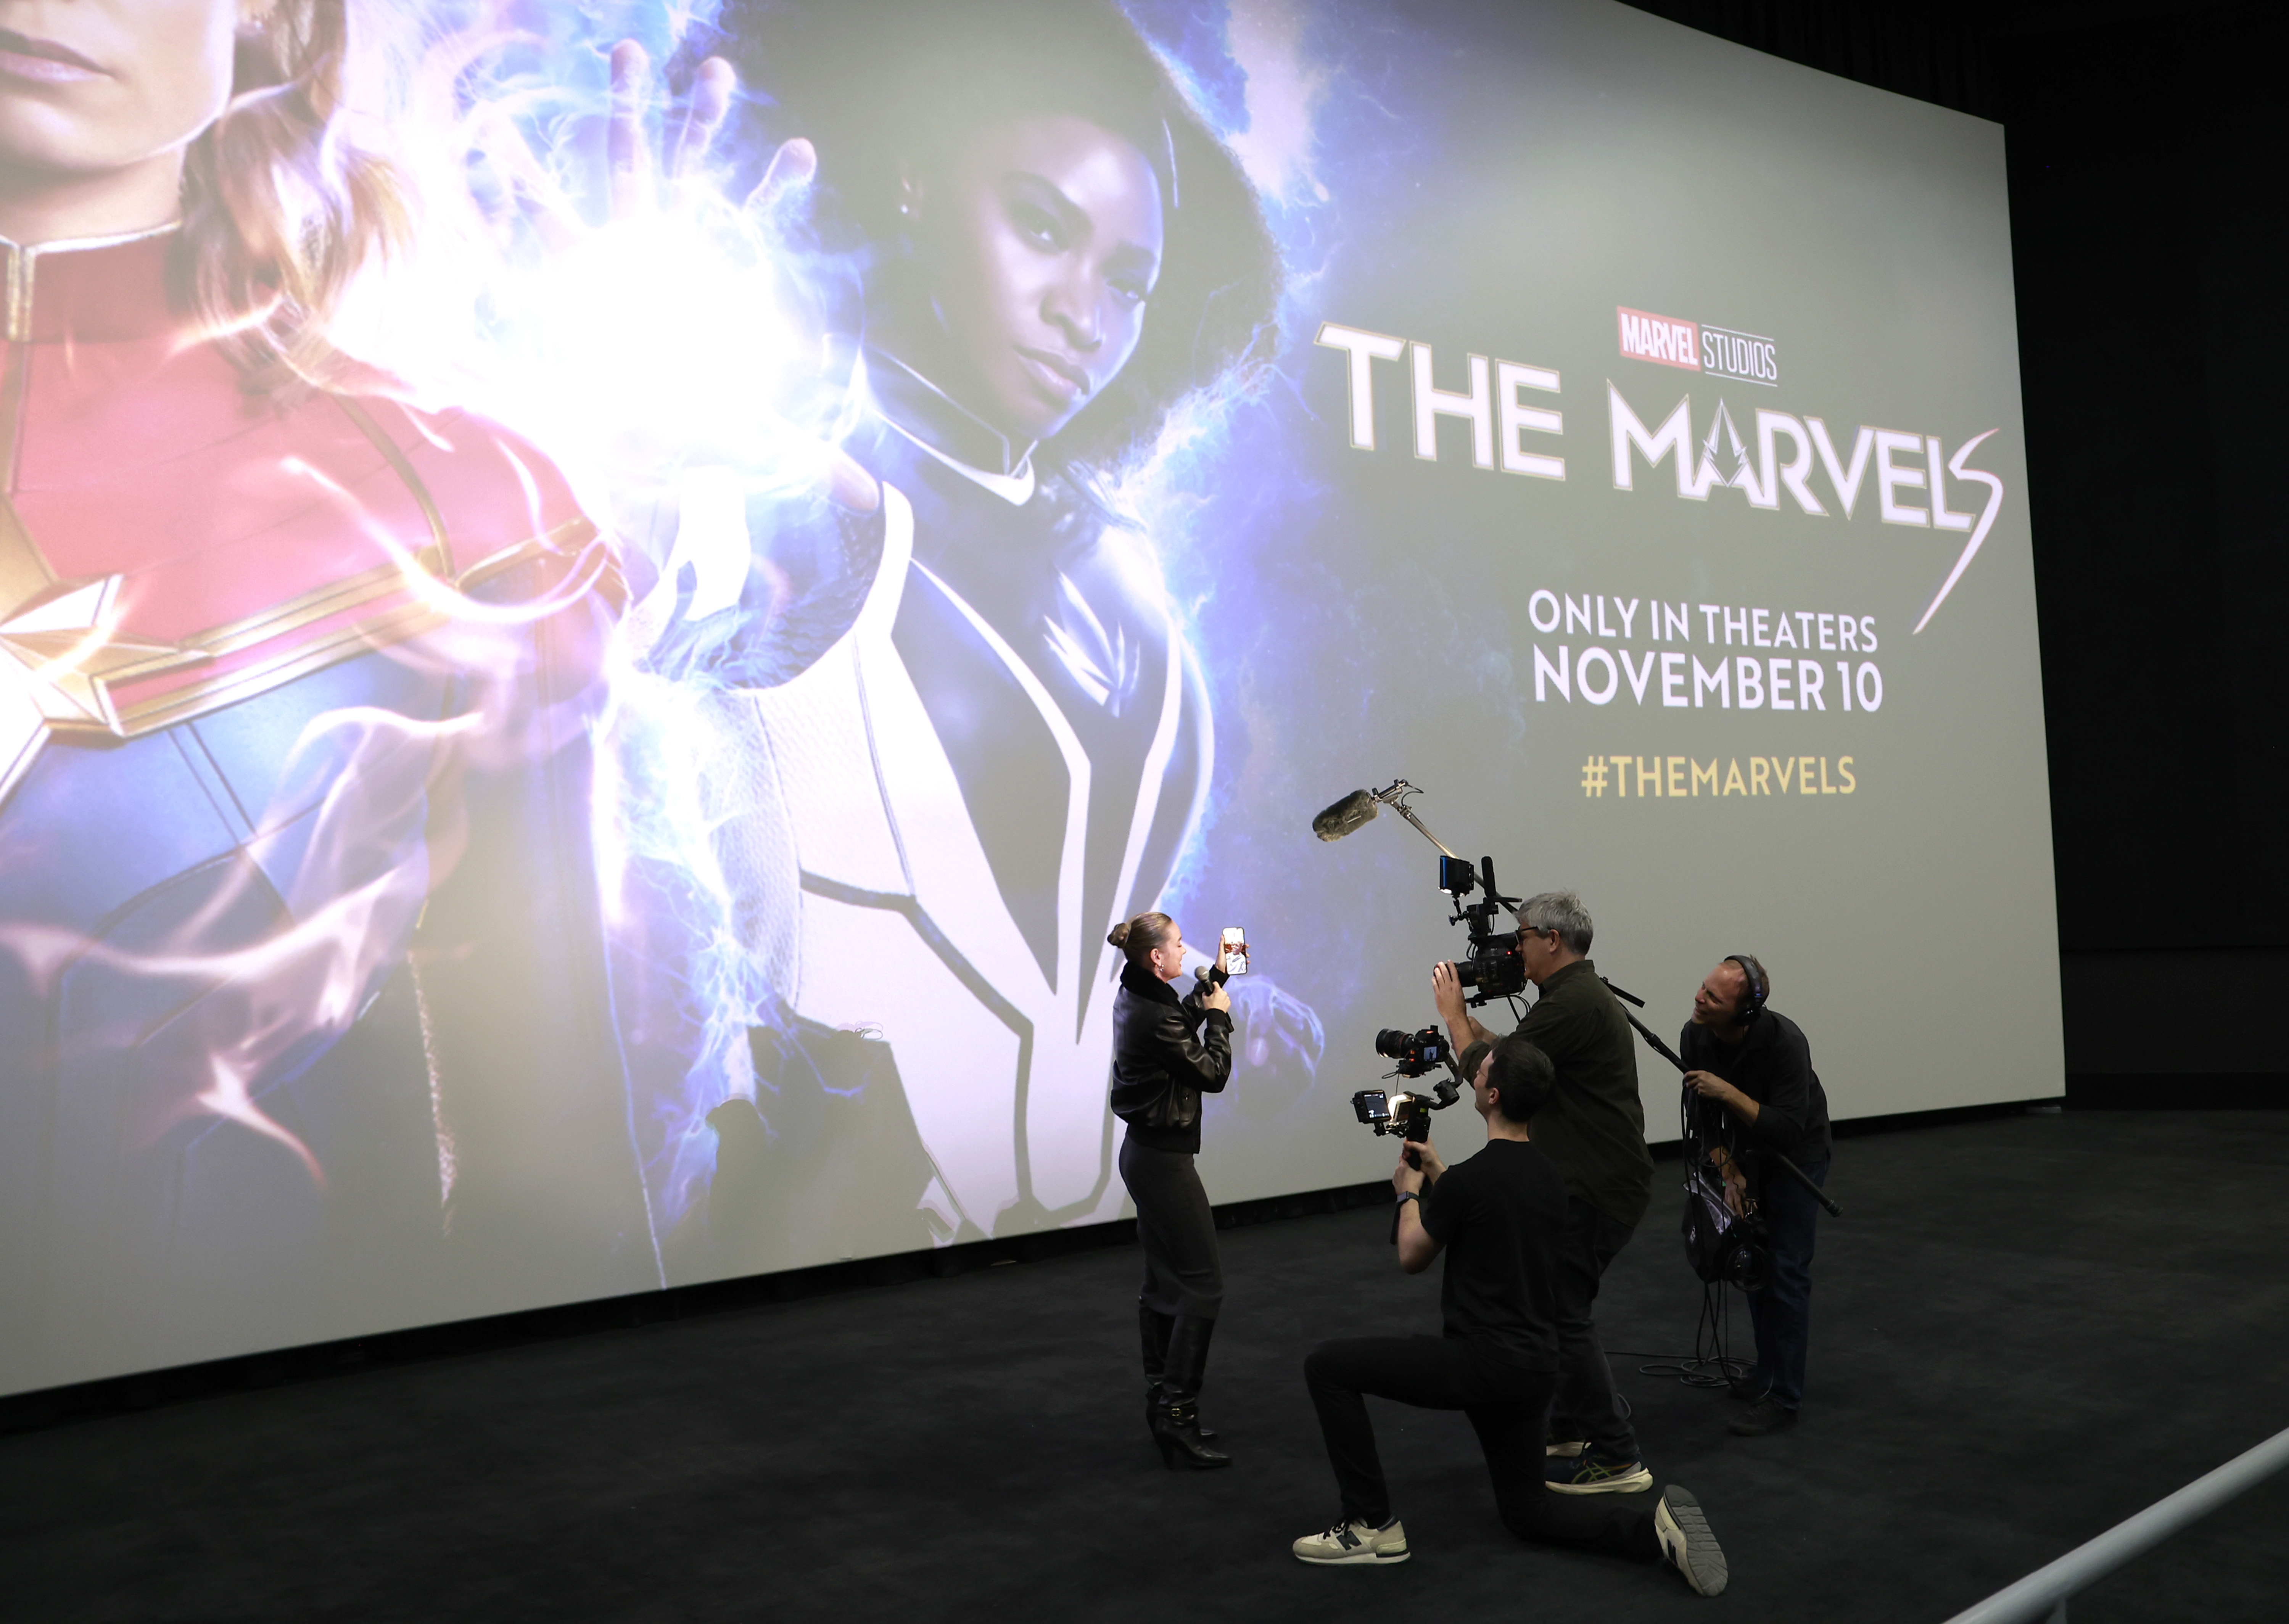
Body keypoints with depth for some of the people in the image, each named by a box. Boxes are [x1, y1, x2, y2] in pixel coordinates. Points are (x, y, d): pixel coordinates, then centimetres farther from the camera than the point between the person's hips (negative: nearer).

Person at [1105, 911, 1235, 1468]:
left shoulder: (1134, 999, 6)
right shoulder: (1155, 1017, -24)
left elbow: (1183, 1018, 25)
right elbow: (1213, 1074, -15)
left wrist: (1215, 977, 23)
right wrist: (1221, 1016, -3)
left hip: (1145, 1152, 11)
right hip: (1165, 1159, -11)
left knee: (1164, 1285, 16)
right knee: (1202, 1285, -6)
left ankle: (1163, 1407, 24)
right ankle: (1178, 1419, -5)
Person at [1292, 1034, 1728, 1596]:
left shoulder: (1468, 1179, -18)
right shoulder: (1549, 1176, 8)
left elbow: (1413, 1257, -1)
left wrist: (1409, 1194, 17)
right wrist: (1435, 1171, 29)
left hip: (1481, 1361, -8)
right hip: (1535, 1367, 9)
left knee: (1327, 1366, -1)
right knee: (1526, 1508, 23)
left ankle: (1373, 1526, 4)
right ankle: (1655, 1529, 0)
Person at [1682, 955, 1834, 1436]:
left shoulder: (1784, 1041, -34)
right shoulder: (1695, 1036, -18)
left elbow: (1788, 1129, -35)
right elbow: (1702, 1113, -6)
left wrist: (1729, 1092, -41)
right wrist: (1729, 1172, -11)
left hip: (1798, 1155, -6)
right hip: (1746, 1152, 6)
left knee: (1787, 1270, -8)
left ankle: (1783, 1399, -4)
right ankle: (1769, 1369, 26)